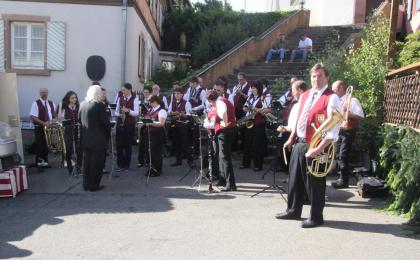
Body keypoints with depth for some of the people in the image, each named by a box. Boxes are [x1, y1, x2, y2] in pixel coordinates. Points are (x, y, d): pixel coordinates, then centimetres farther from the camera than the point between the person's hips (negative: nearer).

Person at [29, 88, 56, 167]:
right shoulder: (36, 104, -7)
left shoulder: (51, 103, 10)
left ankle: (45, 161, 22)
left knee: (47, 145, 11)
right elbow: (33, 117, -14)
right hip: (40, 128, -5)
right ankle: (39, 162, 5)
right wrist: (43, 123, -22)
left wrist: (53, 120, -3)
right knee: (40, 145, -3)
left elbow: (55, 114, 18)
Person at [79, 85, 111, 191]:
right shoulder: (100, 105, -16)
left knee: (86, 162, 14)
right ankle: (94, 185, 9)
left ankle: (86, 184, 22)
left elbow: (80, 120, 10)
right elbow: (106, 122, -14)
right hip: (98, 139, -6)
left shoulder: (82, 104, 3)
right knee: (97, 163, 3)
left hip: (85, 139, 7)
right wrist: (109, 130, 4)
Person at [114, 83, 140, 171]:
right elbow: (116, 111, 12)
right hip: (120, 123, 4)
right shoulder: (120, 99, 8)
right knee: (119, 144, 4)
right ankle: (120, 164, 17)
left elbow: (136, 113, -12)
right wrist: (119, 114, -9)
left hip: (130, 124, -4)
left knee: (128, 145, 6)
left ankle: (126, 164, 18)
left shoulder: (134, 99, -6)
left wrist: (128, 111, -27)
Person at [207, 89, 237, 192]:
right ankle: (223, 179, 32)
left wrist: (225, 123, -24)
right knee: (223, 155, 20)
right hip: (230, 130, 11)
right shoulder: (224, 101, 17)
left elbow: (224, 113, -37)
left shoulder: (219, 102, -15)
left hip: (224, 131, -11)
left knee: (225, 157, -9)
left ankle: (231, 184, -9)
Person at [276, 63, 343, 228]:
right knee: (295, 179, 17)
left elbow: (333, 129, -18)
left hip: (315, 147, -8)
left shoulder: (331, 98, -12)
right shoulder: (305, 95, 13)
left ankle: (316, 217, 18)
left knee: (314, 183, 3)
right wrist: (291, 139, 15)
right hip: (299, 144, 8)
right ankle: (293, 211, 32)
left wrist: (318, 149, -24)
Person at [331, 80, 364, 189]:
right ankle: (341, 177, 23)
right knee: (339, 155, 12)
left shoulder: (352, 100, -13)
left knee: (343, 156, -10)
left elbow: (361, 116, -18)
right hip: (339, 131, 9)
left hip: (348, 132, -9)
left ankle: (344, 181, -4)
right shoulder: (339, 101, 12)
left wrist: (348, 114, -29)